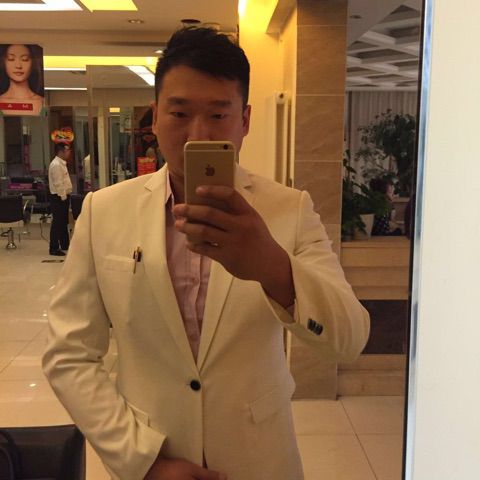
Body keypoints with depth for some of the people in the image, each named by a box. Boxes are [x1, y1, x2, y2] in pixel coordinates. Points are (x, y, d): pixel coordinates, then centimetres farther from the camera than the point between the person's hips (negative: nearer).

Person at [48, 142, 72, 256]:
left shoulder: (61, 163, 15)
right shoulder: (56, 165, -17)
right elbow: (58, 184, -22)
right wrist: (63, 198, -21)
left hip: (64, 196, 10)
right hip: (59, 198, -10)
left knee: (64, 222, 17)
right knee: (57, 223, -5)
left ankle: (65, 245, 27)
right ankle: (54, 248, 0)